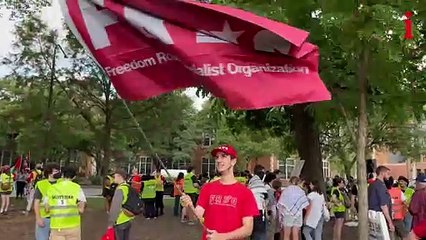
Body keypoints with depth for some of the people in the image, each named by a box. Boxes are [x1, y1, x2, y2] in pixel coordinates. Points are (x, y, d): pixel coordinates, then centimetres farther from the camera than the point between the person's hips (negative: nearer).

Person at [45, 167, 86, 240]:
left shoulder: (52, 188, 1)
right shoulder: (76, 188, -5)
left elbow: (47, 209, 6)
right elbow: (81, 210, -6)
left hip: (56, 226, 1)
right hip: (73, 226, -1)